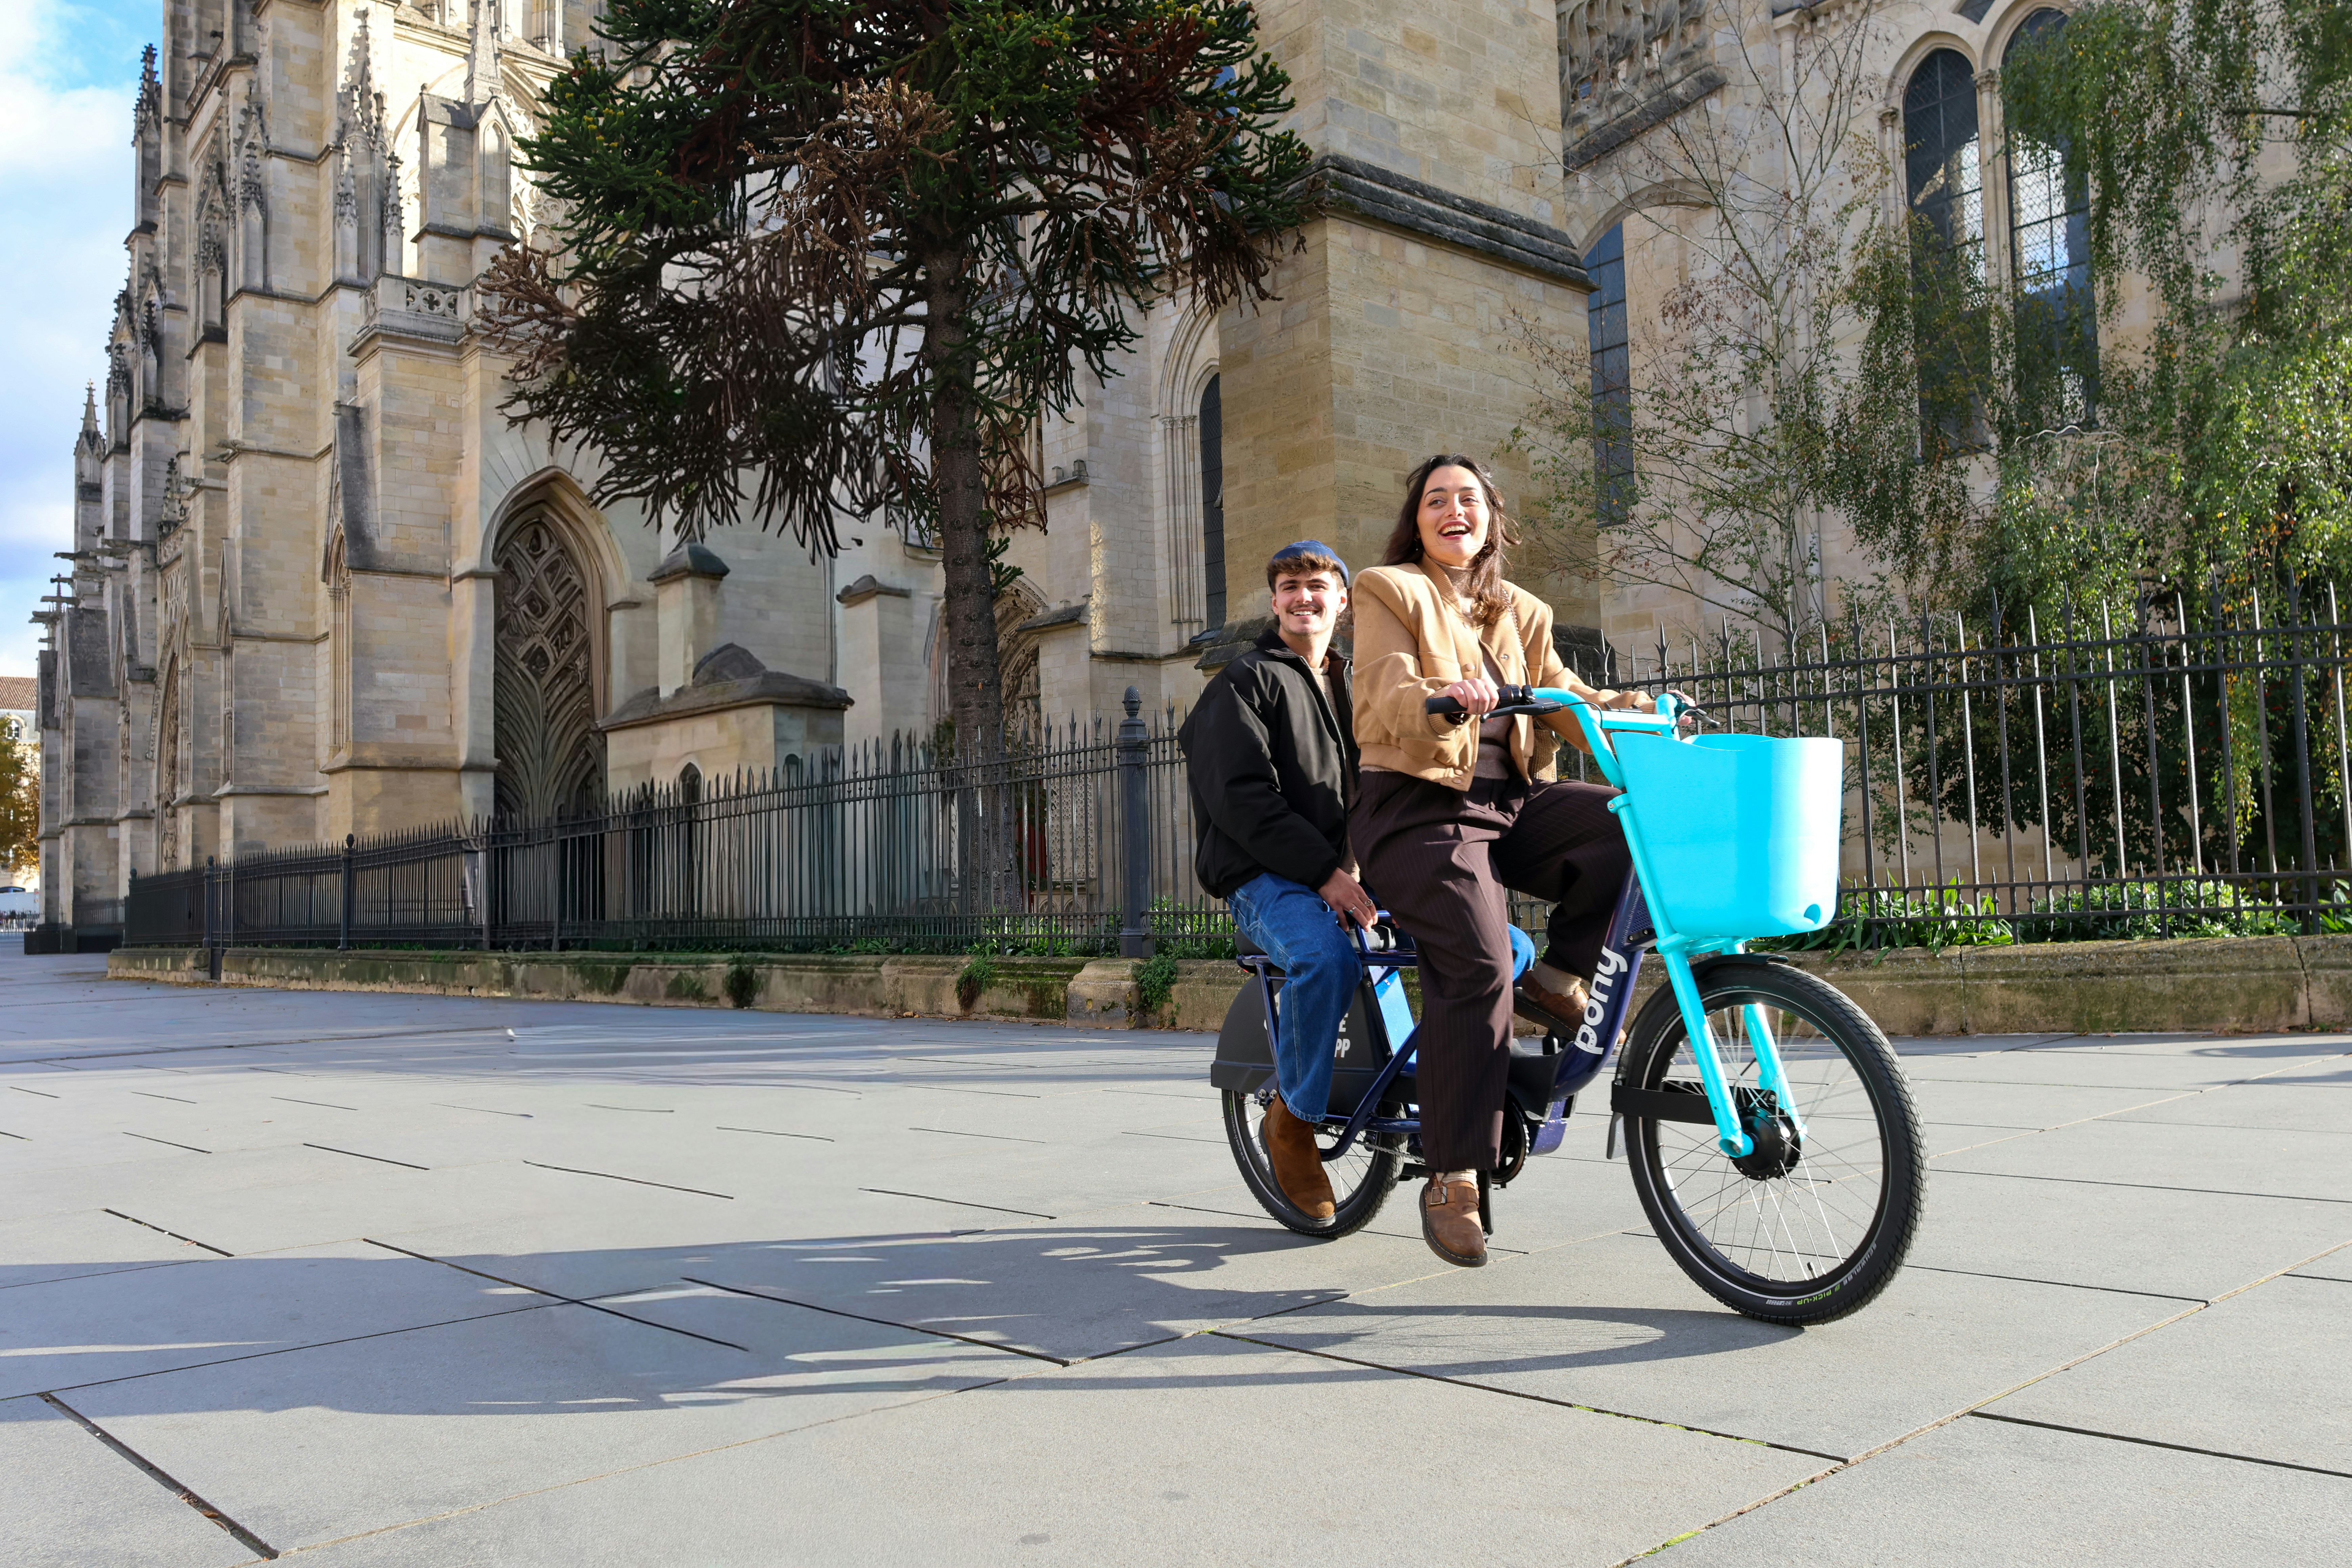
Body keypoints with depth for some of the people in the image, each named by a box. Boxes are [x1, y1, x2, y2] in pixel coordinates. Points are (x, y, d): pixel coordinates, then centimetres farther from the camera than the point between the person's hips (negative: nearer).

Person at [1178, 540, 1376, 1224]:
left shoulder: (1353, 683, 22)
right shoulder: (1246, 682, 1)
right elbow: (1243, 799, -12)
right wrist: (1323, 871, -22)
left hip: (1350, 869, 6)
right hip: (1266, 876, -6)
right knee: (1327, 958, -39)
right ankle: (1292, 1121, -17)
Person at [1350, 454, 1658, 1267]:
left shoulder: (1521, 613, 22)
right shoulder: (1387, 592, 5)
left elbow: (1561, 696, 10)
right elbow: (1389, 690, -12)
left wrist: (1627, 708, -9)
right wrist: (1442, 697, -33)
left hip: (1515, 801, 5)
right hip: (1421, 807, -5)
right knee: (1478, 964, -25)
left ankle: (1561, 975, -2)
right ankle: (1454, 1179, -18)